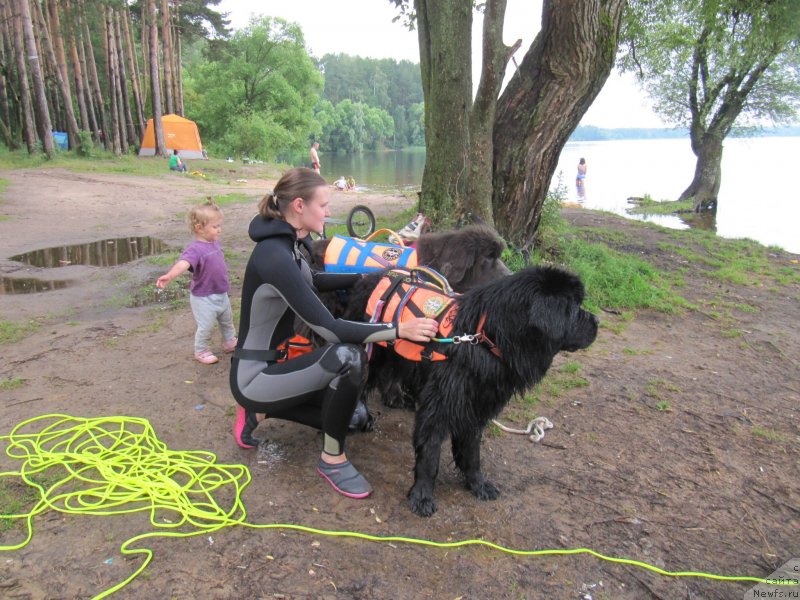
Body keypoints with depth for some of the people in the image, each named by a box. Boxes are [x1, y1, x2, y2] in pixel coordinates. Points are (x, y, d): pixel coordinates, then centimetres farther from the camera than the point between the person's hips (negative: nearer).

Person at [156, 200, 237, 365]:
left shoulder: (215, 243, -1)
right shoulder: (195, 249, -28)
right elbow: (183, 263, -46)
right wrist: (169, 276, -64)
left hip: (221, 294, 8)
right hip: (203, 297, -8)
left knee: (227, 320, 25)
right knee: (206, 327, 2)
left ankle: (230, 343, 47)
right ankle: (201, 352, 26)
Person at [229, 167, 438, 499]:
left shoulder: (291, 242, 1)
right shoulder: (274, 255, -27)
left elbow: (312, 281, 22)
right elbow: (329, 329, -31)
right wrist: (399, 329, -33)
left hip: (275, 362, 10)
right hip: (255, 377, -10)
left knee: (353, 413, 17)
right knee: (348, 356, -30)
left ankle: (257, 412, 21)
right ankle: (332, 460, -9)